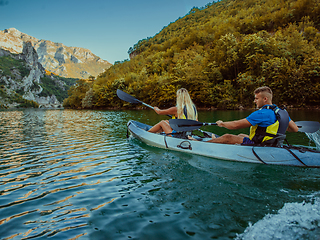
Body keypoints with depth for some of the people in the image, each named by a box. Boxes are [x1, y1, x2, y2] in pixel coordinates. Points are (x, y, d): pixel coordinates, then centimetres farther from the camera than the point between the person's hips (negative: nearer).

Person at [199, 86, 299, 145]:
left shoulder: (261, 113, -23)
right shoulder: (282, 112, 4)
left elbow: (236, 125, -22)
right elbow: (295, 129, 12)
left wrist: (222, 123, -4)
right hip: (270, 145, 9)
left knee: (227, 137, -5)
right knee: (241, 135, 26)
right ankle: (217, 140, 44)